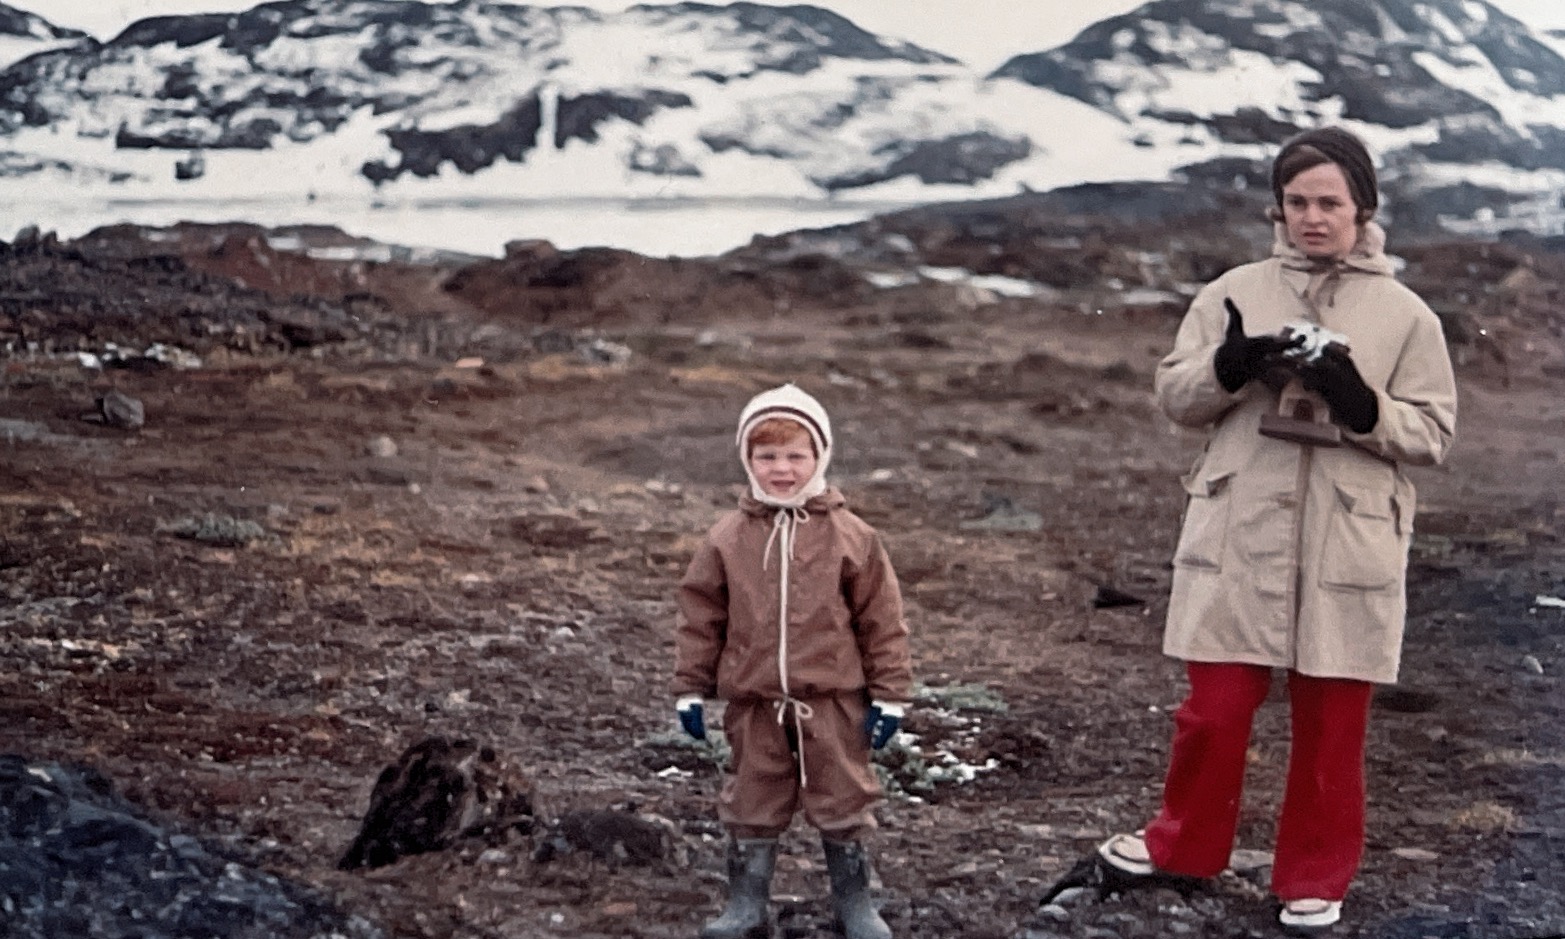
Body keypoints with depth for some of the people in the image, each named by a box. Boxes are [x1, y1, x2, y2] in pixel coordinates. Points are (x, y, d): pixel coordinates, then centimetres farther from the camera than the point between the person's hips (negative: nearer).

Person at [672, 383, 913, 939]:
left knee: (843, 801, 8)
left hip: (834, 700, -1)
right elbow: (700, 617, 4)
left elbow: (882, 620, -2)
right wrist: (691, 689, 3)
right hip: (754, 702, 1)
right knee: (752, 804, 11)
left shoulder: (850, 538, -5)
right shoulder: (728, 539, -1)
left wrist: (888, 695, -3)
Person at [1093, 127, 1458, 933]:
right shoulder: (1234, 293, 5)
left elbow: (1432, 436, -1)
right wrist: (1230, 366, -16)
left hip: (1347, 545, -1)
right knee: (1215, 706, 8)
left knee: (1330, 724, 8)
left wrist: (1361, 403, -20)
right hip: (1238, 535, 1)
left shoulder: (1406, 316, 1)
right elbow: (1174, 397, 4)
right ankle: (1184, 843, 29)